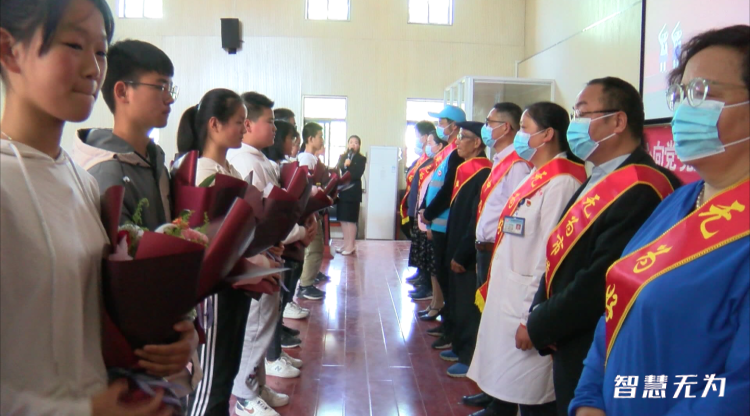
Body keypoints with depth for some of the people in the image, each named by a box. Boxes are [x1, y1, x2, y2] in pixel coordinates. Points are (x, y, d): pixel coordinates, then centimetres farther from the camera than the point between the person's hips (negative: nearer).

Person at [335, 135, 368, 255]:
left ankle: (351, 245, 3)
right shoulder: (342, 157, 13)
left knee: (351, 220, -4)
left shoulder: (361, 159, 0)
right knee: (343, 219, 8)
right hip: (342, 191, 5)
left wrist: (348, 166, -9)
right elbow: (337, 171, 3)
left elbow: (357, 174, -13)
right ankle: (346, 243, 19)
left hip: (353, 193, -5)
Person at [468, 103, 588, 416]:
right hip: (504, 302, 9)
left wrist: (532, 318, -19)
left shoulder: (562, 183, -17)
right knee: (502, 390, 19)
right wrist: (493, 291, 15)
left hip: (526, 308, -9)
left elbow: (552, 256, -21)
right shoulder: (534, 178, 12)